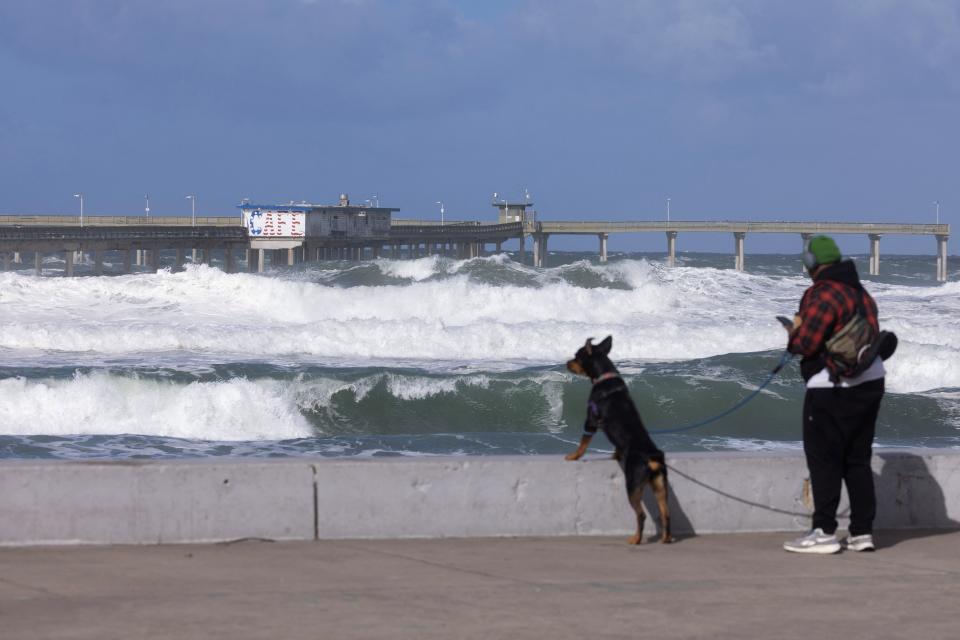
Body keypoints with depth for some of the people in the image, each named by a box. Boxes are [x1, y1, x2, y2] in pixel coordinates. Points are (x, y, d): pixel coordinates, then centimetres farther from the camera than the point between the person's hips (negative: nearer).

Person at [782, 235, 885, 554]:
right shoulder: (860, 292, 13)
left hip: (832, 390, -8)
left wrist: (794, 333, 5)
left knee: (823, 459, -2)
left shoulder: (822, 294, -15)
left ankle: (824, 532, -2)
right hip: (870, 382, 8)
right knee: (858, 459, 13)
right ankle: (862, 531, 13)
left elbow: (806, 343, -19)